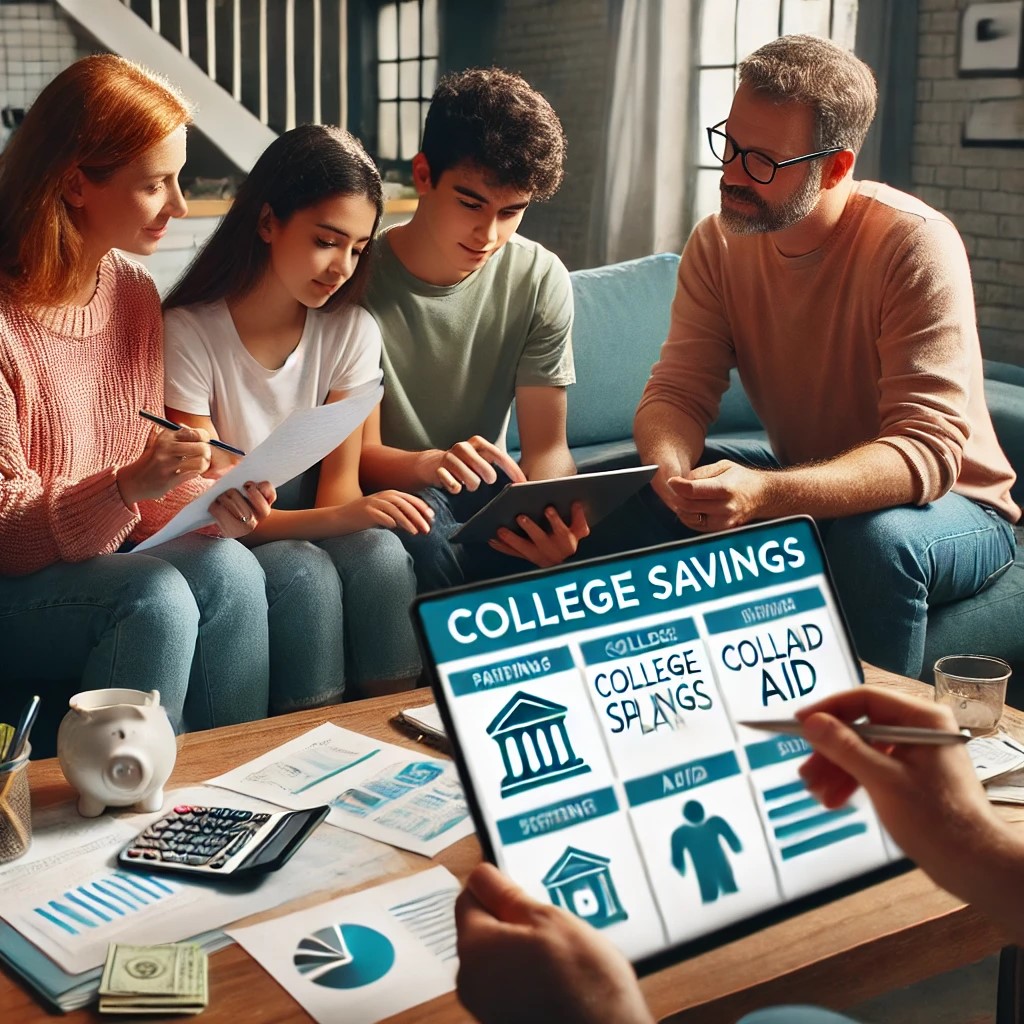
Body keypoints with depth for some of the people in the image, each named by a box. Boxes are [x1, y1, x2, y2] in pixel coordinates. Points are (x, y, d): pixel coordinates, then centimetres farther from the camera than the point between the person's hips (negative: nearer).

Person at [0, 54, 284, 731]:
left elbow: (145, 489, 9)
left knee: (230, 566, -23)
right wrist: (126, 487, -30)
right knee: (156, 596, -31)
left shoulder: (135, 295, 6)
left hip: (106, 566, 6)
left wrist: (208, 504, -13)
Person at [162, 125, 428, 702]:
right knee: (304, 572, -32)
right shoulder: (188, 333, -16)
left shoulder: (351, 331, -2)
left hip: (310, 528, 4)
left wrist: (350, 510, -28)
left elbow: (341, 478, -3)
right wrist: (339, 516, -34)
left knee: (382, 555, -27)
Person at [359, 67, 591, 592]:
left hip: (486, 488, 3)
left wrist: (549, 511, -33)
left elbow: (546, 445, -7)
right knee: (422, 522, -36)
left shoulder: (541, 279, -6)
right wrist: (430, 464, -39)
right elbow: (363, 454, -14)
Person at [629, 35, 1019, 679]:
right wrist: (672, 470, -35)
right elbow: (677, 392, -9)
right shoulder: (719, 242, -6)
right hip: (801, 485, 5)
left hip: (948, 501, -5)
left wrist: (766, 493, -48)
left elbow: (928, 450, -32)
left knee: (877, 539, -37)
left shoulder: (916, 244, -24)